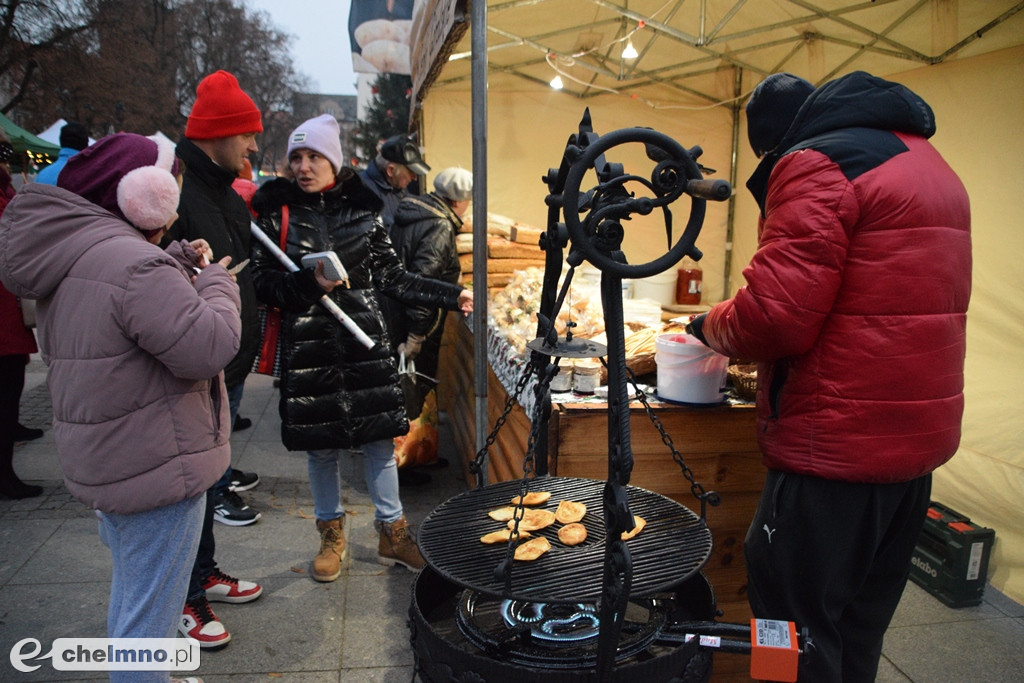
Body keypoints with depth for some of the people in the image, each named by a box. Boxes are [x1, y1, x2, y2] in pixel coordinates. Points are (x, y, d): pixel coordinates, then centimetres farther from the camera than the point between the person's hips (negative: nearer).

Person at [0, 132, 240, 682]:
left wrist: (179, 265, 7)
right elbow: (208, 345, -26)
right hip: (156, 467, -10)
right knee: (149, 616, 5)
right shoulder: (134, 264, -25)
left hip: (102, 460, 11)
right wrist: (215, 280, -11)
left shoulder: (69, 255, 7)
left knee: (129, 593, 29)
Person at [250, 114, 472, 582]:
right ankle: (332, 536, 29)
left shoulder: (361, 209, 5)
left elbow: (392, 277, 7)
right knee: (320, 444, 9)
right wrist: (311, 284, -18)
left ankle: (392, 534, 21)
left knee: (379, 438, 4)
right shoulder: (277, 212, 2)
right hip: (307, 345, 0)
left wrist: (451, 296, 3)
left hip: (364, 339, 1)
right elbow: (263, 283, -1)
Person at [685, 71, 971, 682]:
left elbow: (775, 315, -22)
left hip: (837, 445, -10)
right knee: (859, 634, 22)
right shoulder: (930, 163, 18)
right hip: (920, 437, 10)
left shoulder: (815, 164, -12)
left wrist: (712, 326, -2)